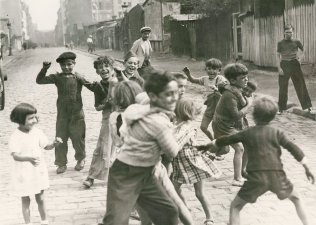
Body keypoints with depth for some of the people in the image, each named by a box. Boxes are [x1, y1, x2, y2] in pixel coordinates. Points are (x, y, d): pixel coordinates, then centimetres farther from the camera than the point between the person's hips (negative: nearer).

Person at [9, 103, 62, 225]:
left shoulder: (37, 132, -4)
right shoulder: (15, 137, -19)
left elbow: (46, 146, 5)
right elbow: (15, 155, -27)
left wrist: (54, 143, -17)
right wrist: (29, 158, -45)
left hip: (38, 171, 4)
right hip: (23, 173, -4)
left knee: (41, 198, 15)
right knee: (25, 200, 11)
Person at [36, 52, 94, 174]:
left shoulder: (78, 77, -5)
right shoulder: (57, 77, 0)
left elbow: (92, 87, -10)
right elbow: (39, 80, -3)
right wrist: (44, 69, -15)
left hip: (77, 114, -2)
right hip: (62, 114, 2)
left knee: (78, 138, 9)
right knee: (60, 139, 6)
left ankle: (81, 159, 32)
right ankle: (61, 163, 19)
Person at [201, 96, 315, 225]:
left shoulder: (246, 134, 7)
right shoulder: (277, 132, 6)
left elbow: (224, 141, 16)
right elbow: (294, 149, 2)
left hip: (256, 177, -1)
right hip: (277, 176, 2)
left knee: (235, 206, 10)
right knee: (296, 198, 28)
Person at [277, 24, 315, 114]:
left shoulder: (296, 42, 4)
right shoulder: (280, 43, 4)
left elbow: (302, 51, 18)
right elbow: (278, 56, 3)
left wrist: (299, 59, 4)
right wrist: (279, 67, -6)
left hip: (295, 64, 0)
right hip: (284, 65, 0)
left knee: (301, 86, -1)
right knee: (282, 88, 3)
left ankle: (309, 107, 3)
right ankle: (282, 109, 13)